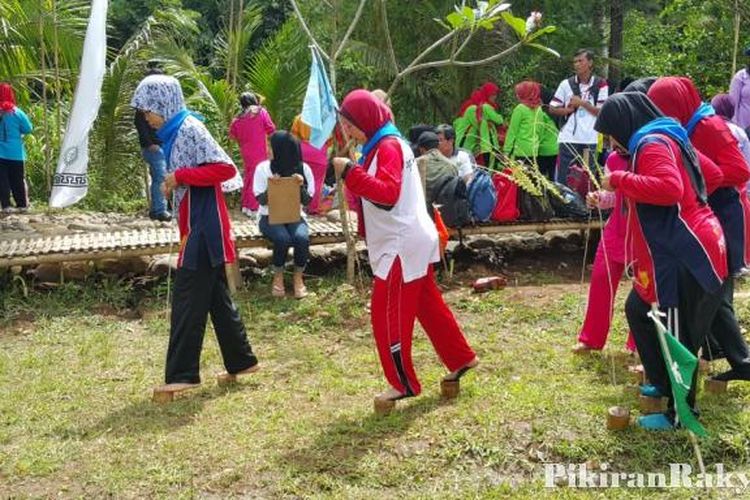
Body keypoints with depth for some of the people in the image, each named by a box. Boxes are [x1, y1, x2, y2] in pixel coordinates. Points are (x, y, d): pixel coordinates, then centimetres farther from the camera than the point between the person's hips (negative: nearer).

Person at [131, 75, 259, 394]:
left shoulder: (190, 129, -13)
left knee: (188, 301, -6)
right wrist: (173, 184, 6)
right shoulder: (174, 133, 14)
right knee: (215, 297, 15)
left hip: (204, 227, -10)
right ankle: (241, 361, 24)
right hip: (195, 227, 10)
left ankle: (182, 374, 0)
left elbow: (225, 168, -21)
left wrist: (180, 176, -19)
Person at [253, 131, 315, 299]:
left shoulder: (303, 169, -2)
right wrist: (270, 187, -26)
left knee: (302, 238, -31)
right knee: (283, 238, -33)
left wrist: (302, 187, -20)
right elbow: (261, 200, -7)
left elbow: (307, 201, -1)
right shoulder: (263, 168, -5)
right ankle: (278, 277, -6)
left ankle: (298, 277, -6)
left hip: (294, 217, 1)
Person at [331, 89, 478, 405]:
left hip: (402, 246, -10)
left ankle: (404, 383, 7)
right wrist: (353, 173, 5)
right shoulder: (386, 144, 14)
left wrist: (350, 172, -28)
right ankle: (460, 358, 30)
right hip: (411, 241, 10)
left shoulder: (388, 147, -17)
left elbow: (387, 193, -30)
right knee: (427, 304, 19)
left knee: (387, 315, -3)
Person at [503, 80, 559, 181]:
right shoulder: (539, 109, 8)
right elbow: (541, 131, 12)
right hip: (534, 150, 6)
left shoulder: (520, 109, -7)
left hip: (521, 150, -6)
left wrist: (506, 150, -1)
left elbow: (512, 131, -5)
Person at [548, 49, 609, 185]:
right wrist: (568, 109, -11)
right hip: (568, 139, 1)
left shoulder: (601, 84, 2)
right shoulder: (566, 84, 5)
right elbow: (552, 109, 7)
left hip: (590, 140, -1)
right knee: (563, 178, 3)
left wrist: (582, 103, -11)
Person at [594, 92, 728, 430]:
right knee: (639, 311, 20)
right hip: (673, 250, 11)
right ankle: (665, 384, 33)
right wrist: (616, 195, 16)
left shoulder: (652, 144, -15)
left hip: (686, 253, -11)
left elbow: (670, 188, -31)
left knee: (675, 333, -2)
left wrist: (619, 179, -21)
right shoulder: (658, 141, 17)